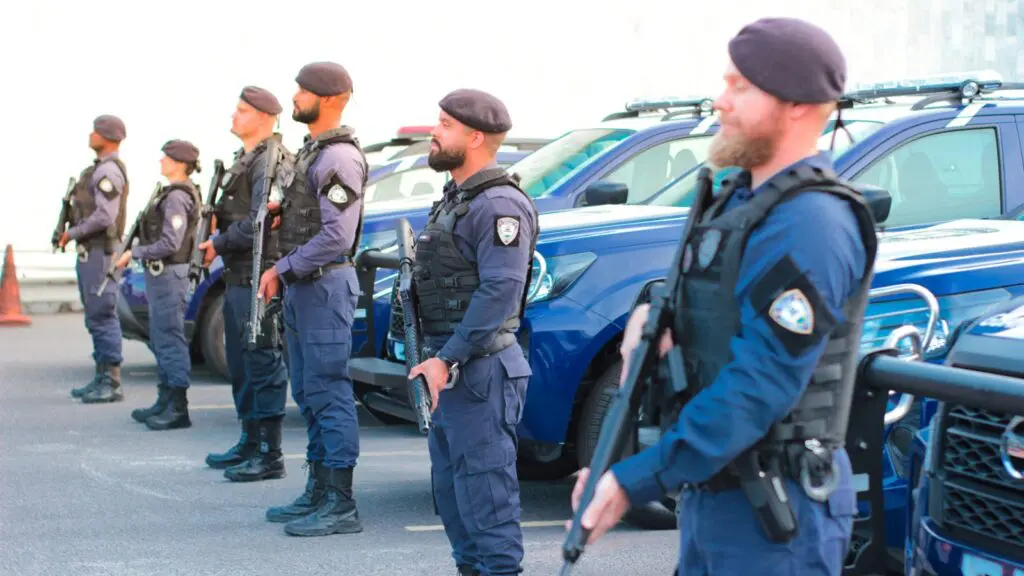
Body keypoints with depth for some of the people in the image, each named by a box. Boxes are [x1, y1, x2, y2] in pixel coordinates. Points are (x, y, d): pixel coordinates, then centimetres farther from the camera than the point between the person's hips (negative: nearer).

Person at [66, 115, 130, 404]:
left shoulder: (108, 171, -15)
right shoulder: (100, 169, 19)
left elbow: (104, 216, -23)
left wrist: (73, 233, -12)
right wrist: (74, 233, 10)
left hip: (99, 252, -11)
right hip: (89, 251, 11)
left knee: (102, 317, -9)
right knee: (97, 318, 13)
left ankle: (112, 383, -8)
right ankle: (102, 378, 19)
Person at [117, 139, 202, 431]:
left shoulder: (177, 198, -17)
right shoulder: (172, 194, 16)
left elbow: (169, 243, -23)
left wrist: (134, 253, -14)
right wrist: (136, 253, 12)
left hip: (169, 275, -11)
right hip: (159, 275, 11)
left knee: (170, 341, -8)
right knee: (161, 341, 16)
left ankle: (177, 409, -6)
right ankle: (166, 401, 25)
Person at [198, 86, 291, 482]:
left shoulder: (269, 161, -13)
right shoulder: (246, 159, 19)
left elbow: (260, 221, -21)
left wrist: (219, 246, -11)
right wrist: (218, 242, 7)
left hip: (257, 276, -11)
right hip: (238, 276, 11)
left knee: (263, 363, -9)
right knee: (241, 362, 17)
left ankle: (269, 456, -6)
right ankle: (250, 444, 27)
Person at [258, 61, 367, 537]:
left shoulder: (339, 158, -15)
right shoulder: (312, 150, 17)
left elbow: (336, 236, -23)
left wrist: (282, 270, -17)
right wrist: (281, 209, 7)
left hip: (325, 284, -10)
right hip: (302, 285, 10)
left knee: (329, 391, -9)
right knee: (309, 392, 14)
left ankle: (340, 504, -6)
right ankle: (319, 492, 23)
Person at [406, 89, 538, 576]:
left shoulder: (499, 205, -15)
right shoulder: (455, 200, 18)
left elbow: (500, 292, -23)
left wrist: (447, 360, -23)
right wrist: (434, 357, 15)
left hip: (479, 371, -10)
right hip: (447, 366, 10)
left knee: (485, 485, -7)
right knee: (450, 484, 16)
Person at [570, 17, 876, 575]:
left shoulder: (809, 226, -21)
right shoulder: (743, 197, 11)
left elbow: (760, 386, -26)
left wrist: (636, 480, -24)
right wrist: (653, 315, -3)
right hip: (711, 489, 9)